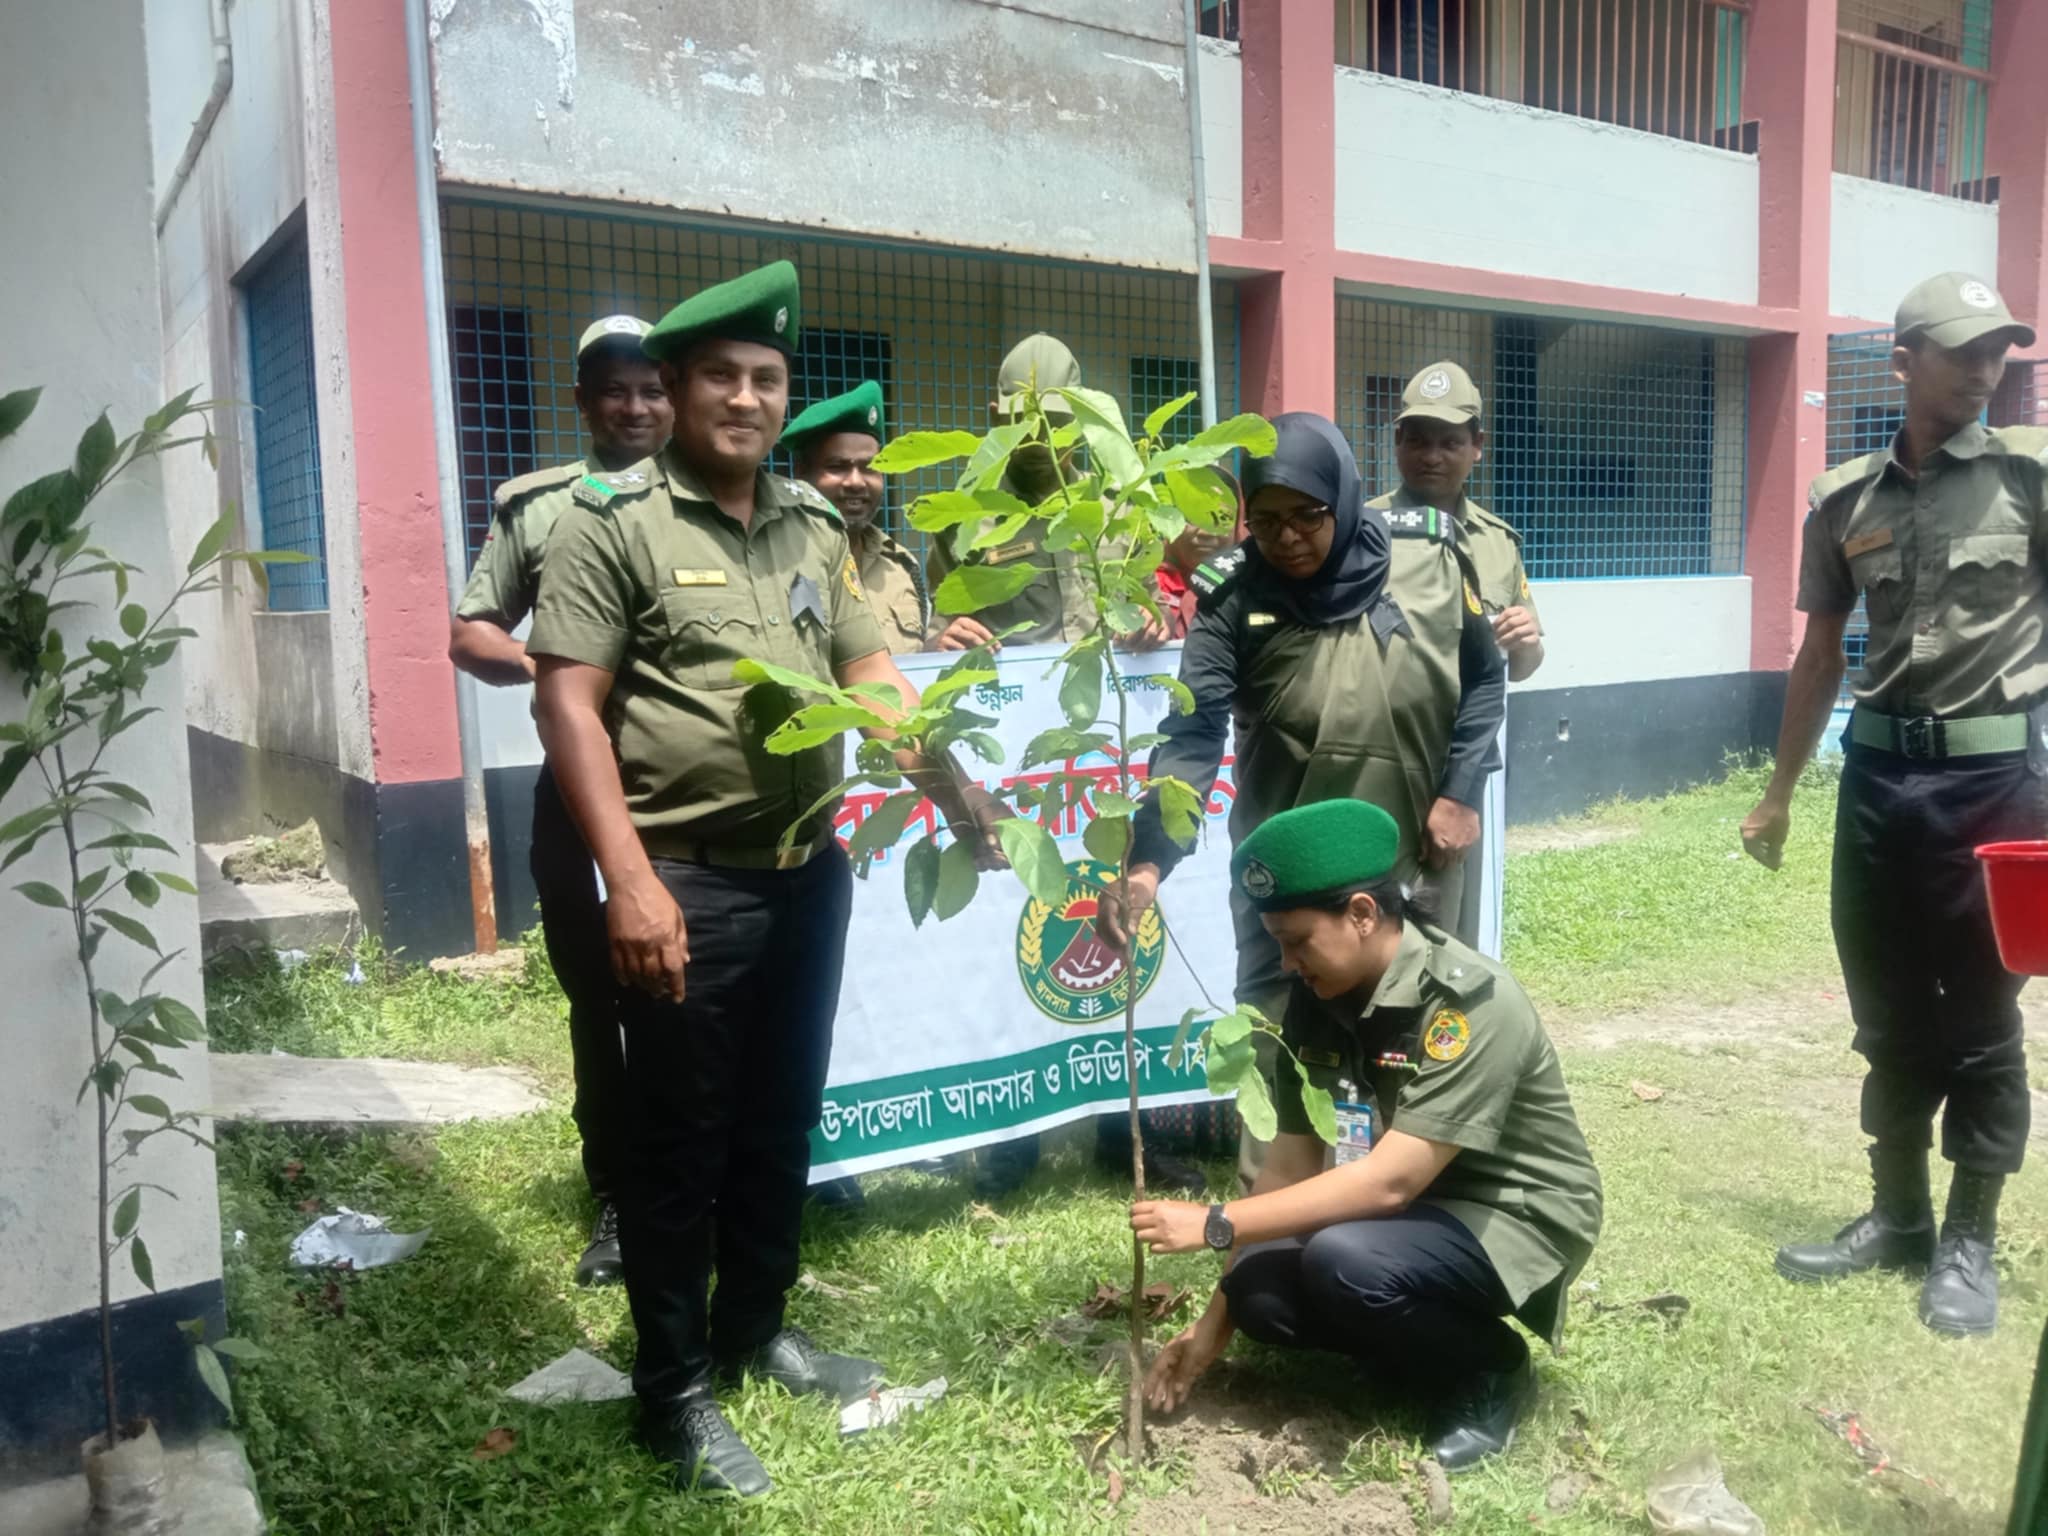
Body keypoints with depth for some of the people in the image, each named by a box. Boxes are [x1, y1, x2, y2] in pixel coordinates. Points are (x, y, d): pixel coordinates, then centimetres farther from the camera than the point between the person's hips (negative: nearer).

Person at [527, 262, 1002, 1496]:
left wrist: (958, 797, -3)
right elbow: (569, 703, -12)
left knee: (783, 1123, 18)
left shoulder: (816, 527, 11)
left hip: (811, 873, 6)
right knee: (680, 1143, 7)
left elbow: (875, 678, 10)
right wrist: (632, 880, -19)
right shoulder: (616, 521, -6)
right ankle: (675, 1390, 23)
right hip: (691, 883, -6)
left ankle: (758, 1329, 37)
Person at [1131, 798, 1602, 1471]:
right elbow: (1291, 1164, -4)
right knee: (1260, 1287, -18)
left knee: (1343, 1260, -33)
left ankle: (1488, 1371, -4)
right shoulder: (1319, 1000, -6)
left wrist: (1216, 1224, -30)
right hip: (1424, 1204, 7)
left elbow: (1388, 1181, -32)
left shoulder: (1470, 1004, -29)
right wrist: (1214, 1322, -6)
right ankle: (1436, 1341, 7)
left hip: (1520, 1216, -7)